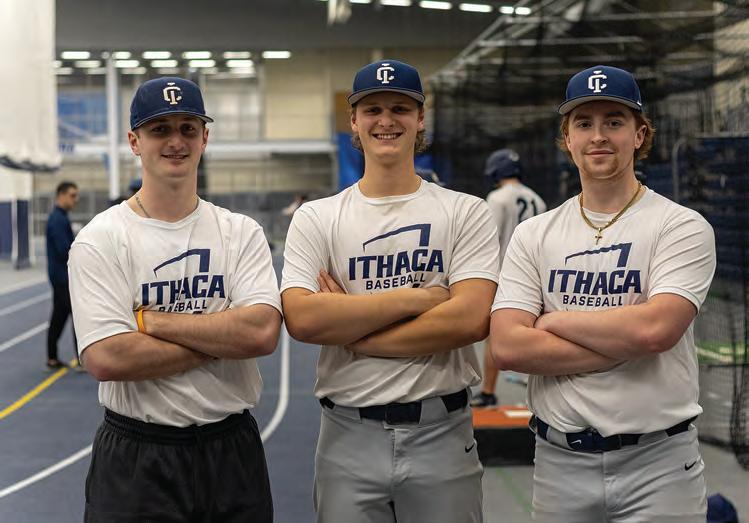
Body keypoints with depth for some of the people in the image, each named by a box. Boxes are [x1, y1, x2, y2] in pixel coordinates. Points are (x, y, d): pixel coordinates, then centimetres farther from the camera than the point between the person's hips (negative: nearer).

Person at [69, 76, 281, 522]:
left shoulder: (242, 233, 2)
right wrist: (223, 340, -13)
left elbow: (263, 333, -14)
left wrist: (153, 320, -14)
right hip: (136, 457, -2)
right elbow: (105, 359, -18)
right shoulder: (101, 239, -6)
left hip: (234, 450, 3)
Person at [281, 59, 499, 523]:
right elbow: (302, 319, -12)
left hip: (442, 433, 0)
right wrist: (415, 297, -12)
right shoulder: (316, 219, 3)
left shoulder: (466, 213, 1)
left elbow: (472, 319, -13)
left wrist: (354, 333, -11)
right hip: (348, 434, 1)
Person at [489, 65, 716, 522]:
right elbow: (507, 346, -8)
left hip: (658, 465, -3)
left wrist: (554, 320, -8)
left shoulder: (682, 226, -4)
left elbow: (655, 328, -21)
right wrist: (624, 344, -13)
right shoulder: (533, 235, 5)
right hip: (559, 462, 3)